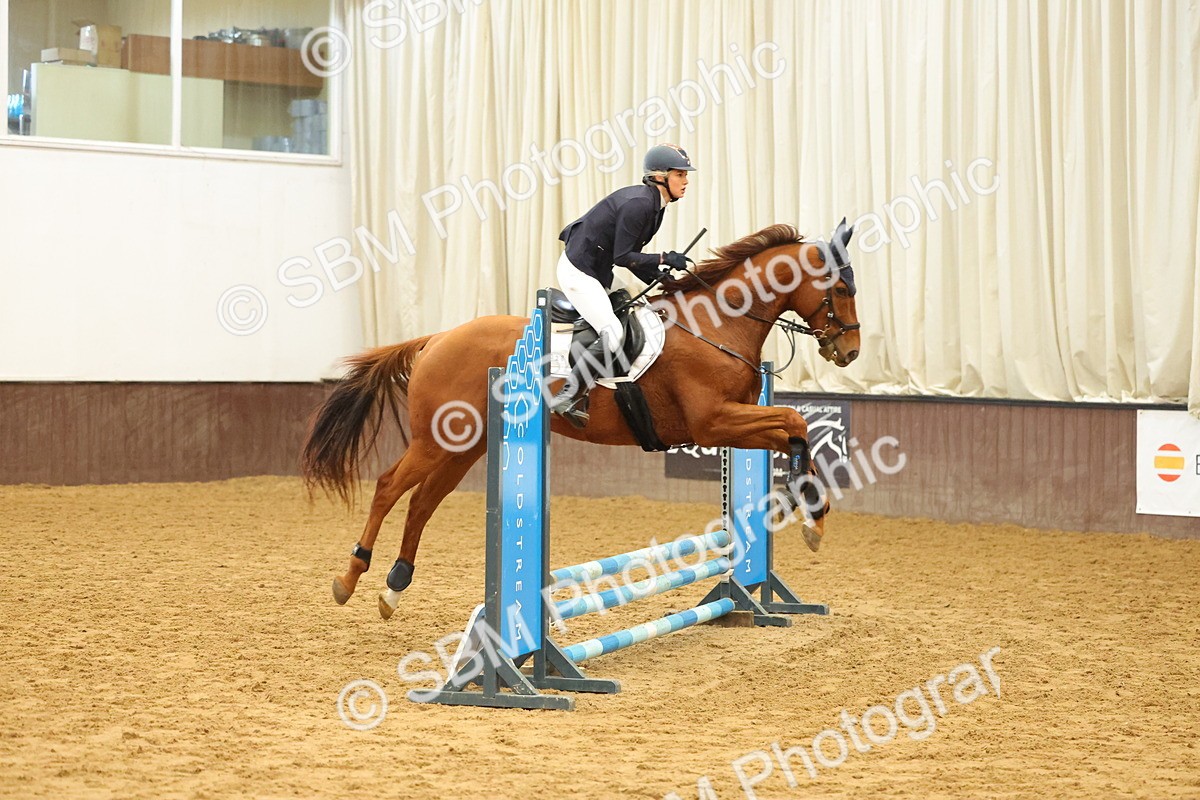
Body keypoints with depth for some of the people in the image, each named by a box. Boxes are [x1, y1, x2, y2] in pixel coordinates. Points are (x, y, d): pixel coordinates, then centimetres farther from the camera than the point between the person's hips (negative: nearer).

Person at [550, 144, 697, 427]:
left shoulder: (654, 204, 10)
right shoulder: (638, 204, -21)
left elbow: (628, 254, 12)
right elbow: (623, 257, -21)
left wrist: (657, 276, 2)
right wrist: (664, 259, -19)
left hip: (598, 270, 11)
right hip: (579, 272, -11)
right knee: (613, 335, -18)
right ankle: (567, 398, -10)